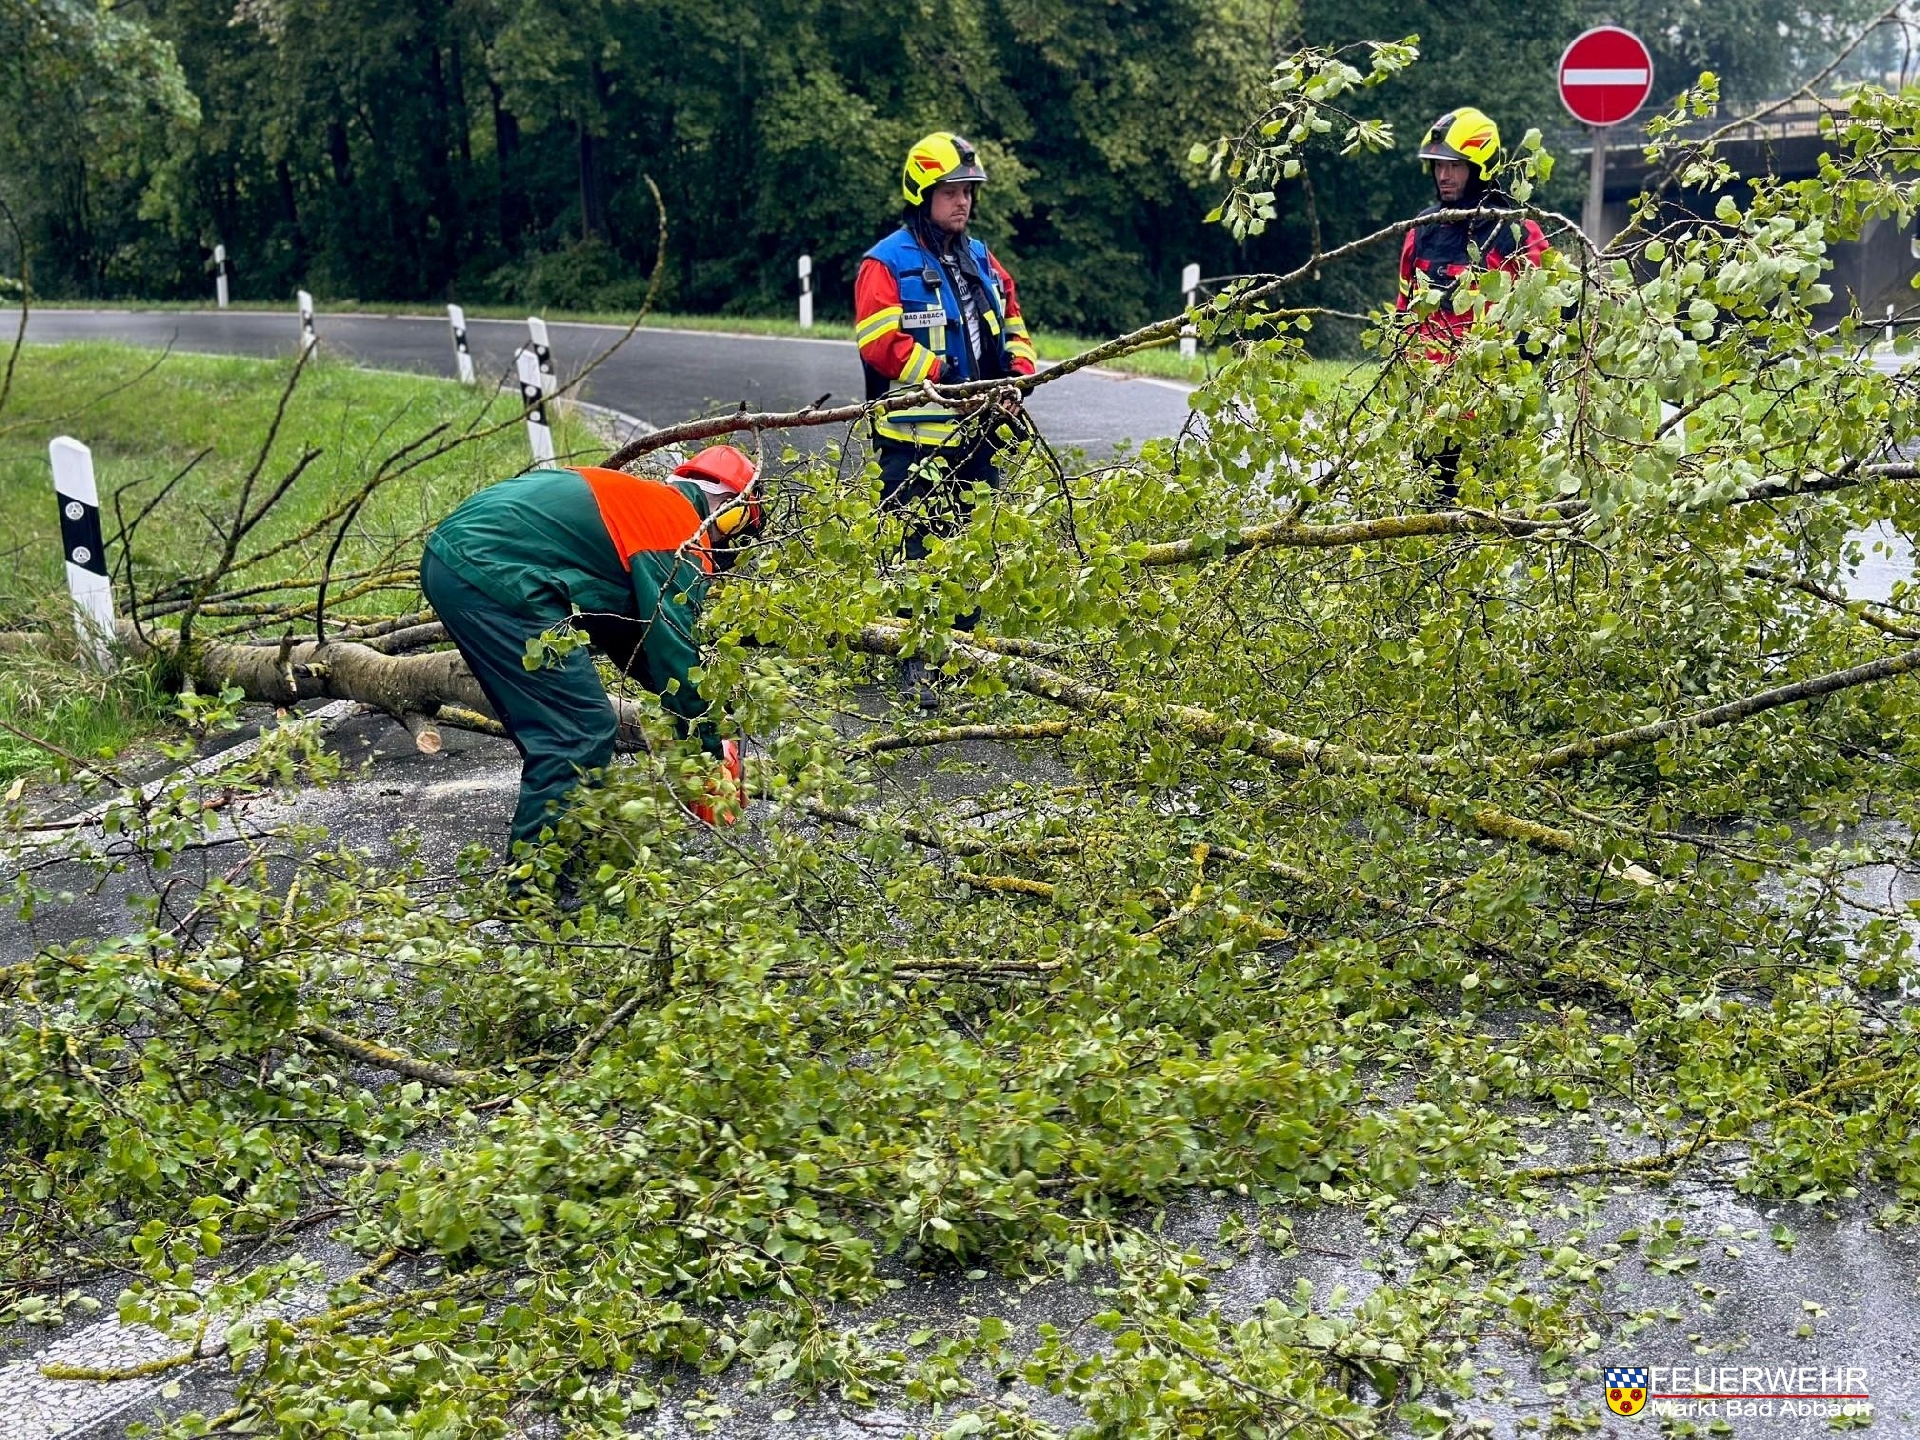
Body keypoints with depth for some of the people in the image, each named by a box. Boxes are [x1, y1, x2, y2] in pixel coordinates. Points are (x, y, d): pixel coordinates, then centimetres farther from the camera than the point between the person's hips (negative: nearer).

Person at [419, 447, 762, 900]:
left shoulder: (637, 500, 26)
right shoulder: (681, 535, -2)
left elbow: (623, 629, 32)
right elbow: (673, 650, -4)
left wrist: (693, 712, 31)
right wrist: (711, 752, 7)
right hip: (493, 574, -10)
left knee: (557, 727, 19)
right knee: (581, 731, -3)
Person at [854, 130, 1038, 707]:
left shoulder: (982, 262, 17)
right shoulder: (888, 264, -5)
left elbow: (1013, 327, 22)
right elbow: (882, 343, -16)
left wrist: (1018, 373, 0)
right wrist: (951, 380, -21)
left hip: (978, 435, 7)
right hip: (916, 438, -7)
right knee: (918, 550, -8)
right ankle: (914, 666, -3)